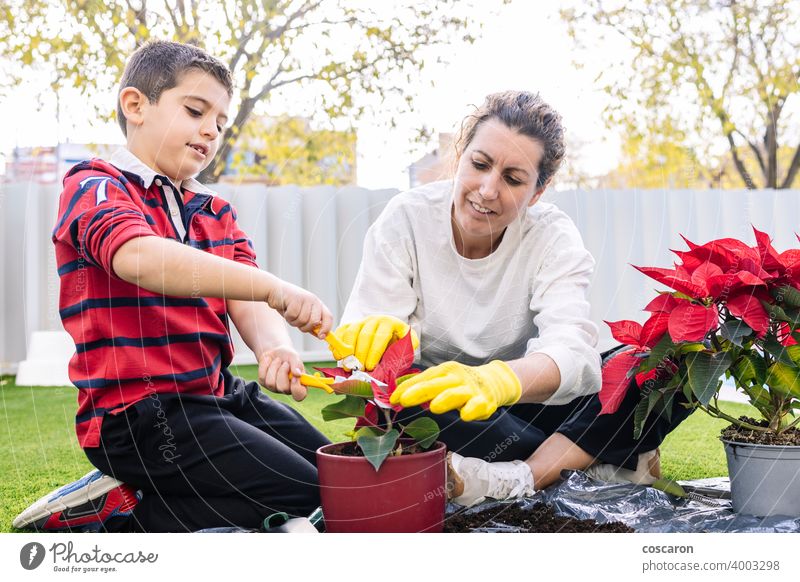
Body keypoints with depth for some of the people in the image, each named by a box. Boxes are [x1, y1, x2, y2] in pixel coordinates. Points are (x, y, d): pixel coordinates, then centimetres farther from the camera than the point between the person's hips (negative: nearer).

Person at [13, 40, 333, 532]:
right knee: (307, 503, -14)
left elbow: (246, 302, -1)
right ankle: (118, 510, -3)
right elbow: (138, 258, -32)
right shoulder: (96, 187, -8)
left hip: (216, 395, 8)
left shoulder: (215, 211, 15)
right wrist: (273, 287, -43)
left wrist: (275, 347, -26)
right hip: (138, 413, -8)